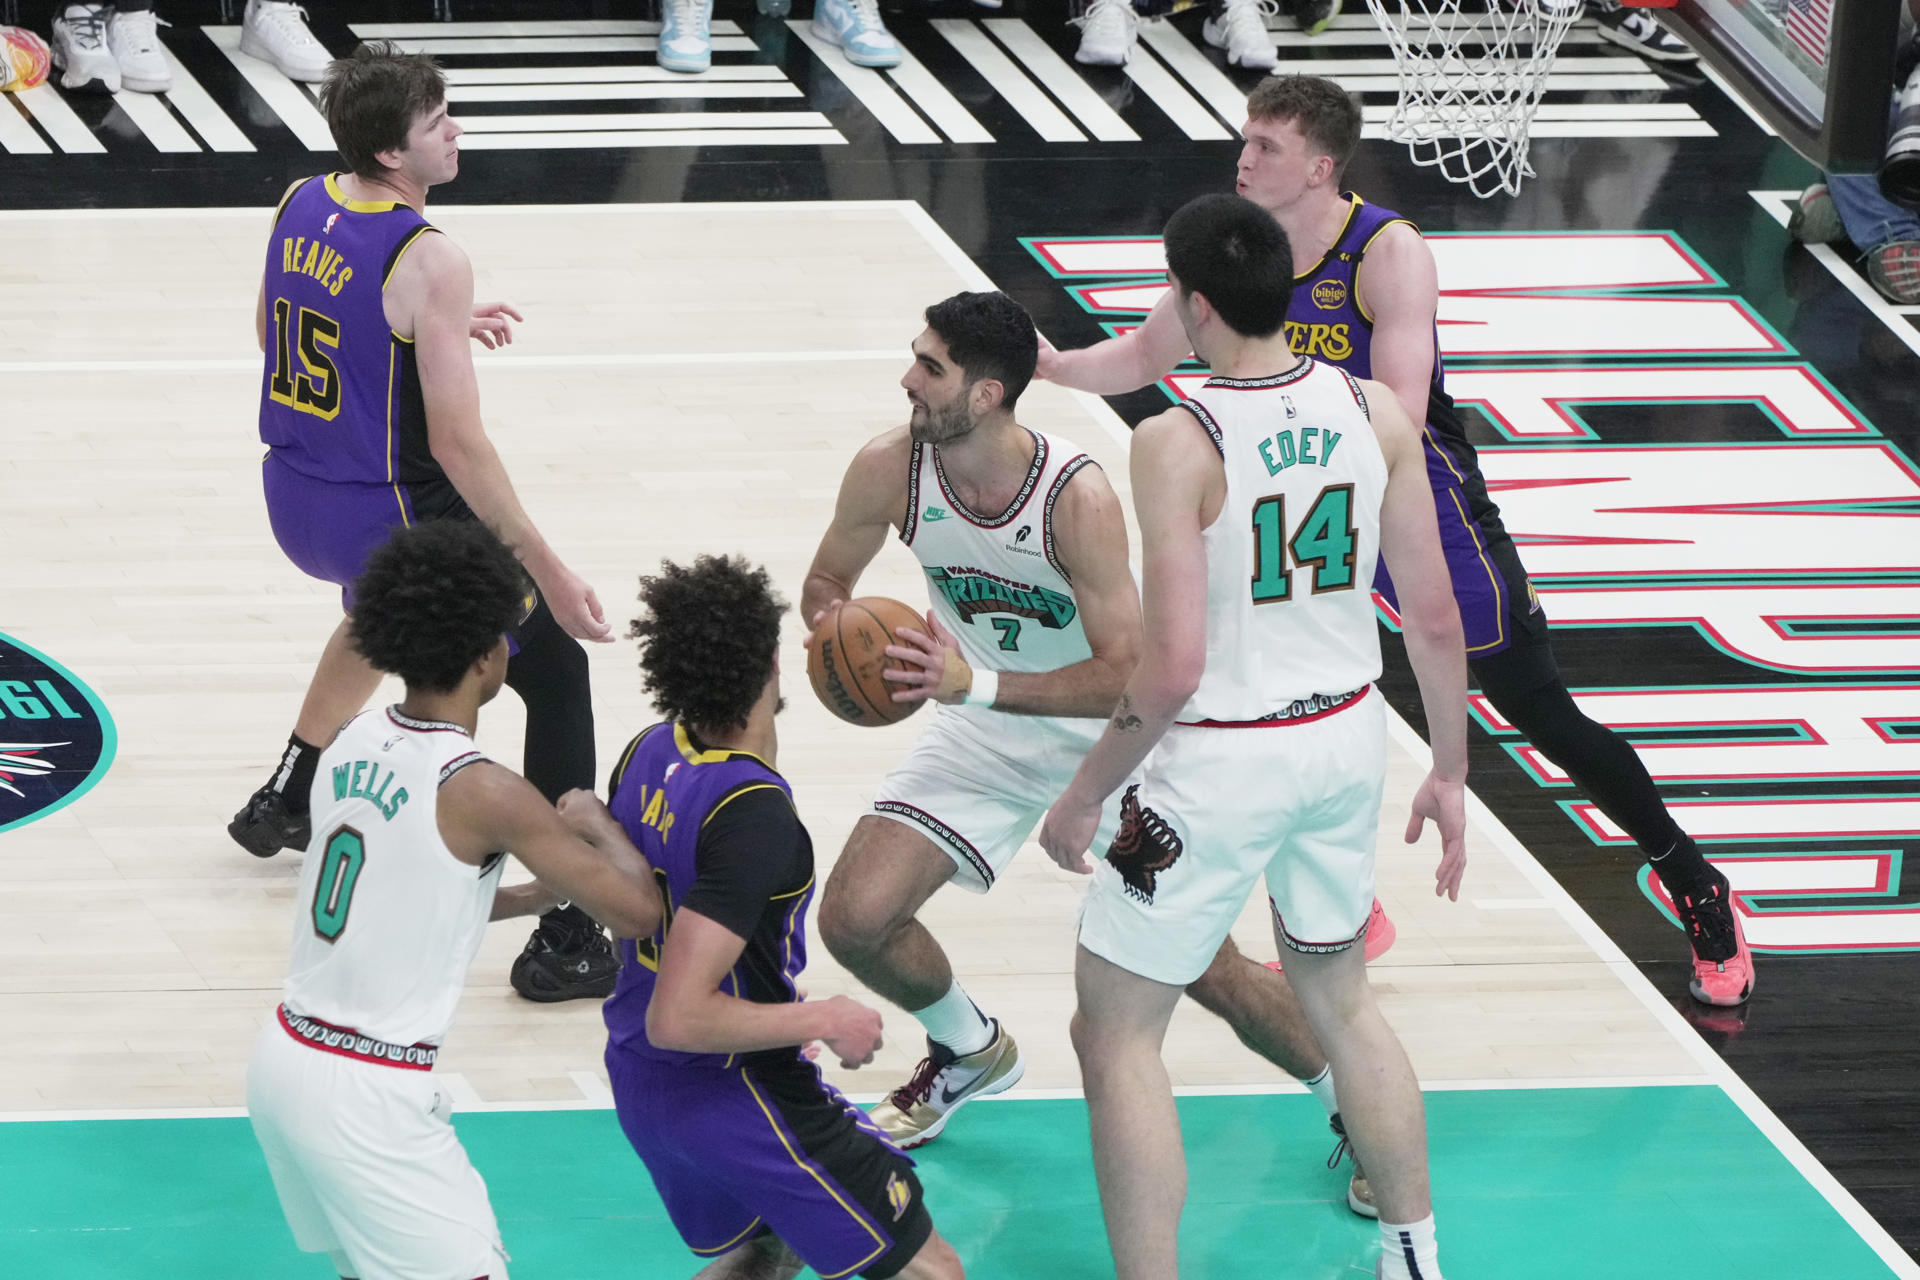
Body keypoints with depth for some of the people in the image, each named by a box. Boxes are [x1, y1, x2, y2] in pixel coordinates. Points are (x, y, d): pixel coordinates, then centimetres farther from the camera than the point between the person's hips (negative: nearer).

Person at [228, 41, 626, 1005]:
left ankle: (281, 804, 53)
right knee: (555, 671, 3)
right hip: (387, 518, -8)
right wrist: (547, 571, -19)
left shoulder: (299, 205, -1)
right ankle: (567, 940, -2)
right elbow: (458, 443, -24)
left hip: (295, 499, 8)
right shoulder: (428, 263, -24)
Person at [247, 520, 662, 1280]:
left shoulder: (351, 746, 5)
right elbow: (637, 910, -13)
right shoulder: (481, 792, -17)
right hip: (367, 1101, -8)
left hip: (285, 1063, 8)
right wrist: (593, 822, 5)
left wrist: (536, 896, 21)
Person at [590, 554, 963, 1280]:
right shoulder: (755, 817, -29)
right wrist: (822, 1020, -19)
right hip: (740, 1102, -8)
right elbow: (677, 1018, -31)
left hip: (641, 1085, 8)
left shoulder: (647, 754, -5)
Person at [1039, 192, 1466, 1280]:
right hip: (1348, 737, 6)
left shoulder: (1178, 444, -21)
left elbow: (1174, 668, -22)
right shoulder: (1374, 412, -5)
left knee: (1116, 1035, 9)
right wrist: (1451, 772, 13)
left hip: (1225, 760, -6)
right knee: (1341, 997, 27)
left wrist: (1085, 797, -9)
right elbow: (1436, 616, 0)